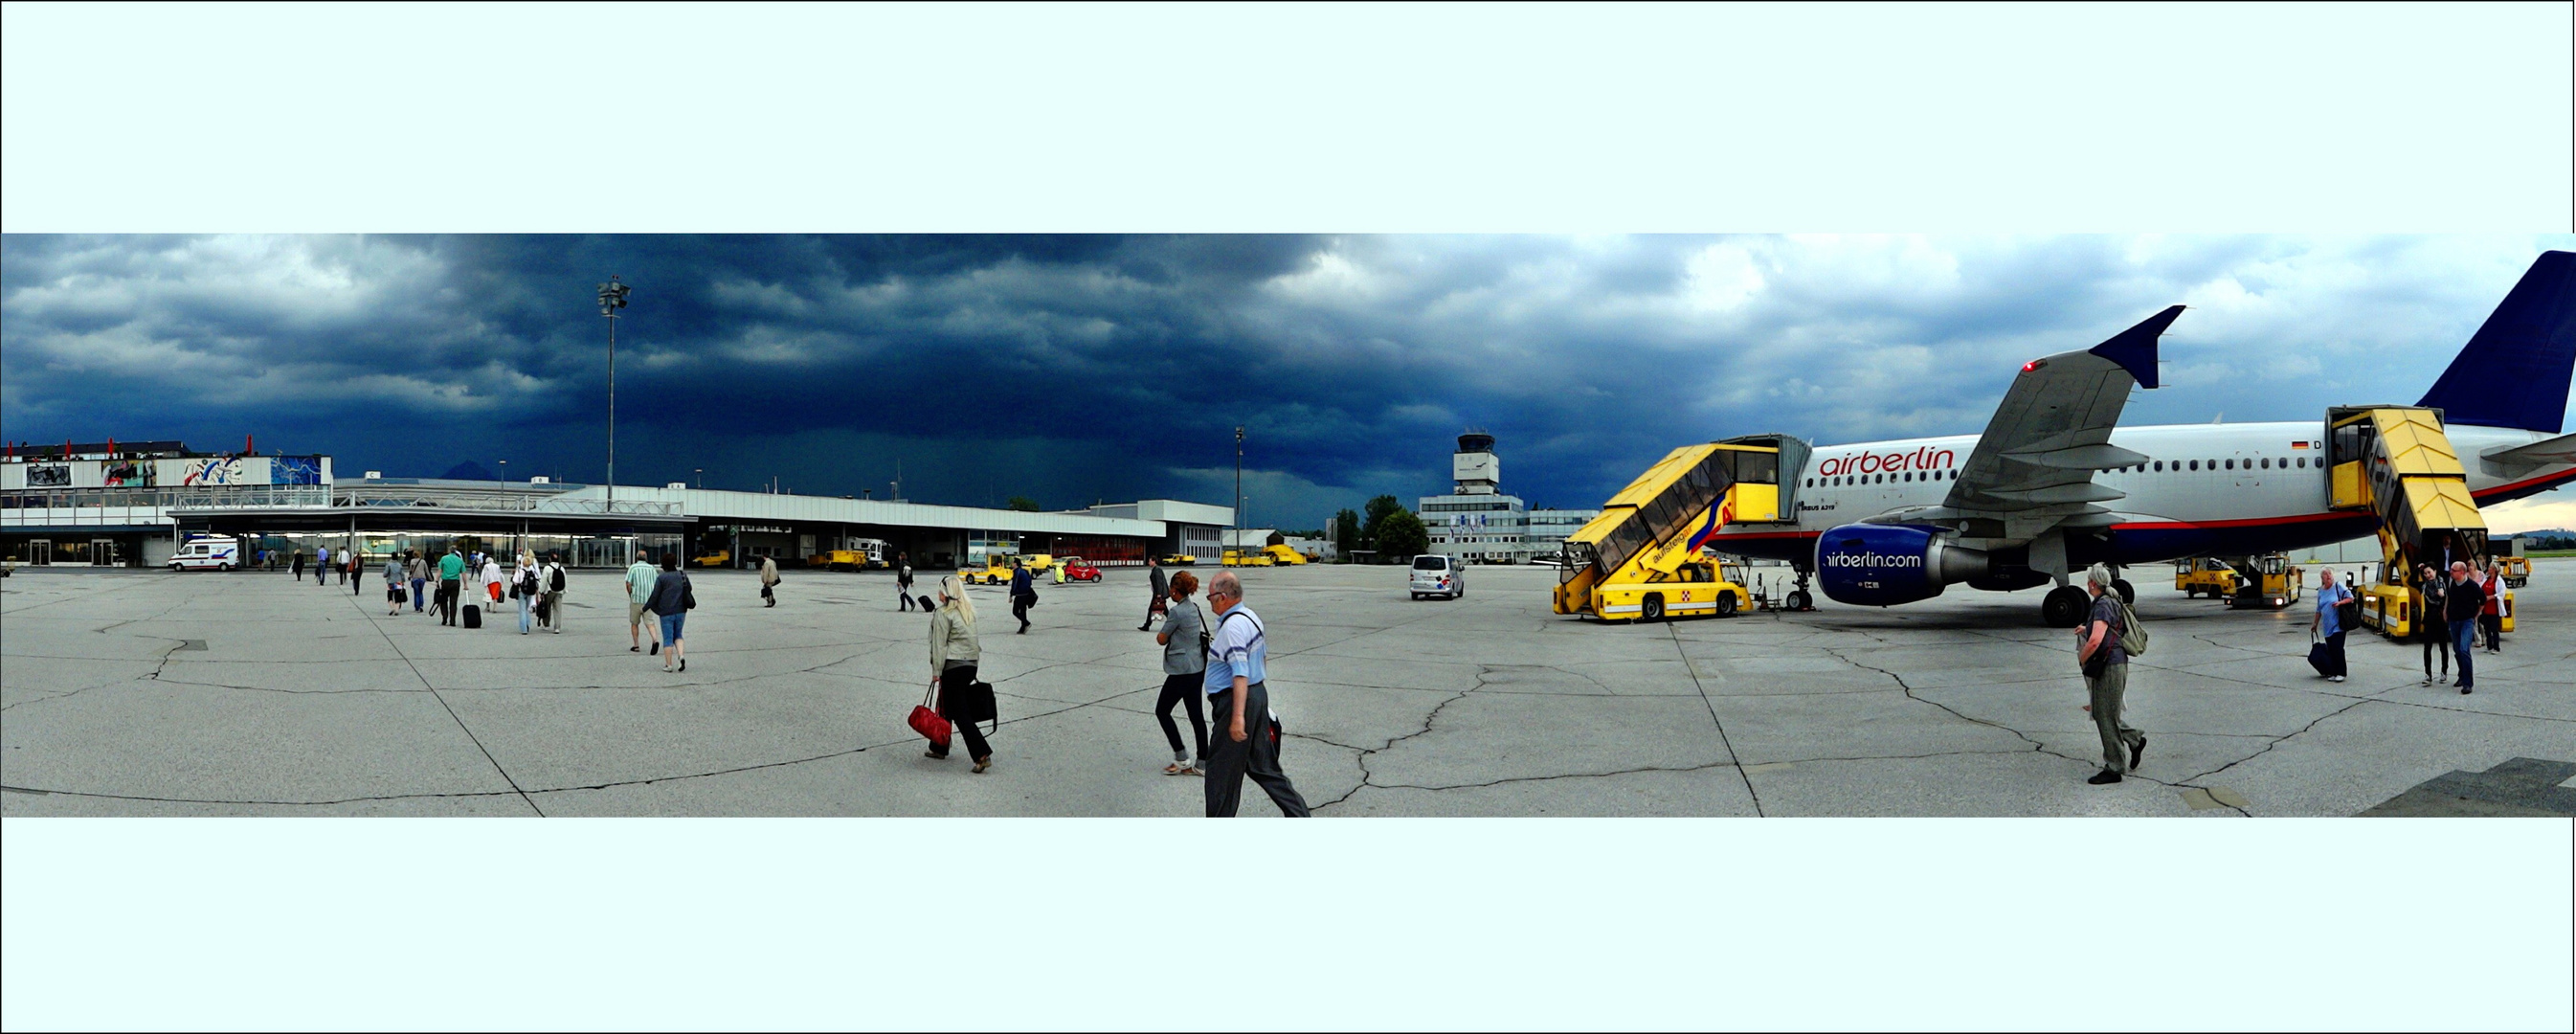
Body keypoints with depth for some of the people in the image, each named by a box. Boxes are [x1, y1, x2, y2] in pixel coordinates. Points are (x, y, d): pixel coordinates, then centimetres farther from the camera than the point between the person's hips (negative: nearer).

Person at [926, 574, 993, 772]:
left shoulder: (943, 614, -12)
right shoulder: (969, 610, 10)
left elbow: (940, 644, -12)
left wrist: (936, 671, -7)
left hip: (953, 666, -8)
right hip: (971, 664, 8)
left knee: (958, 713, -6)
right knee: (946, 706, 21)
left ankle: (982, 755, -14)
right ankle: (939, 748, 31)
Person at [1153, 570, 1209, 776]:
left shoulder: (1178, 611, -17)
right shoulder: (1195, 609, 10)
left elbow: (1161, 639, -10)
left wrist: (1160, 634, 10)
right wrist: (1171, 635, 6)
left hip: (1182, 671, -9)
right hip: (1198, 668, 9)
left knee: (1162, 711, 5)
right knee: (1196, 714, 11)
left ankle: (1181, 759, 4)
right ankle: (1202, 764, 13)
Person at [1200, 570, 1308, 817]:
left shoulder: (1232, 627, -20)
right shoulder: (1251, 616, 11)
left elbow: (1240, 674, -27)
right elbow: (1263, 658, 22)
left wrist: (1238, 717, -30)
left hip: (1238, 700, -10)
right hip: (1259, 694, 10)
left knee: (1221, 770, 2)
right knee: (1263, 765, 15)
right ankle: (1299, 817, 15)